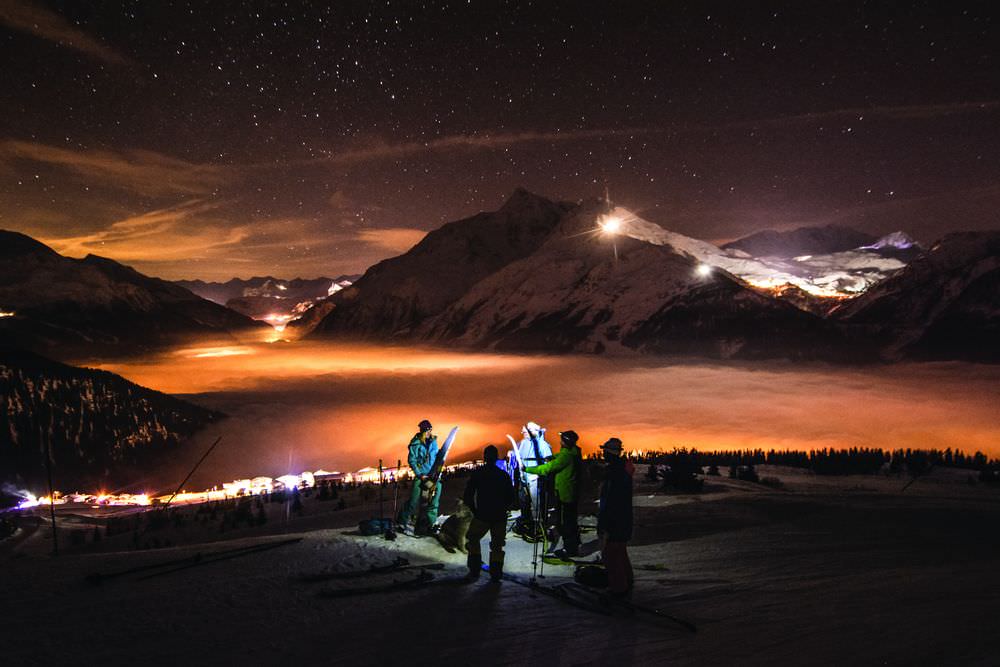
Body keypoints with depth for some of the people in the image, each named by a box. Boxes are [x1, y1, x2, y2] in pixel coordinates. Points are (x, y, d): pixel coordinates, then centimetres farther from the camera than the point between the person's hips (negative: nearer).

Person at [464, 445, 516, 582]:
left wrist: (474, 510, 9)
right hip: (500, 517, 1)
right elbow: (511, 498, 4)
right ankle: (496, 574, 9)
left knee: (473, 540, 18)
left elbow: (468, 496, -4)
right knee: (497, 545, 12)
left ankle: (475, 570, 13)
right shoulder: (504, 475, 1)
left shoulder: (477, 473, -4)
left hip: (481, 516, -1)